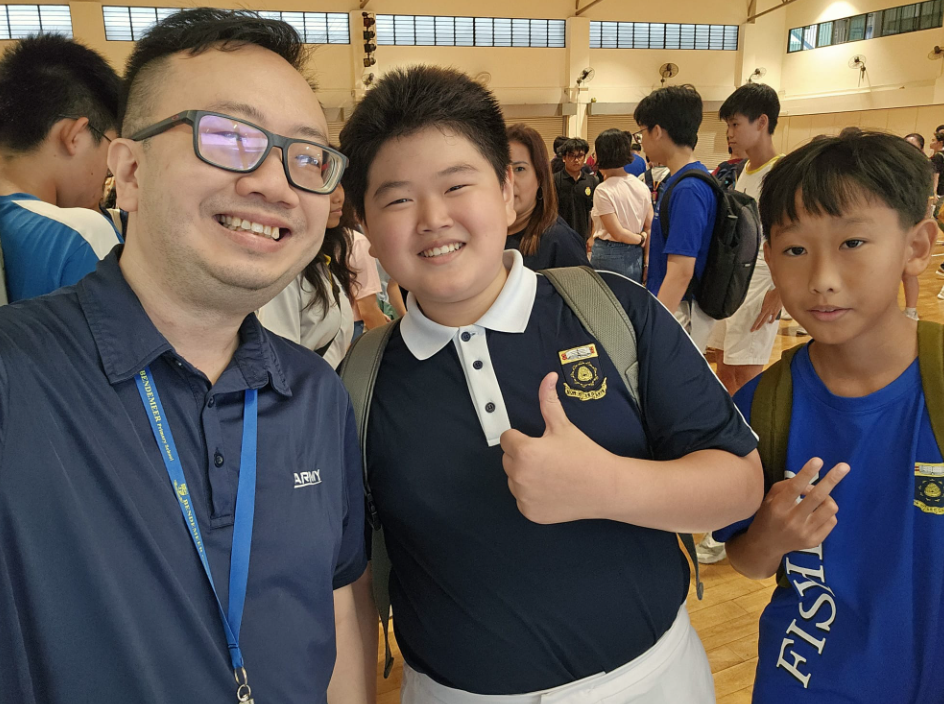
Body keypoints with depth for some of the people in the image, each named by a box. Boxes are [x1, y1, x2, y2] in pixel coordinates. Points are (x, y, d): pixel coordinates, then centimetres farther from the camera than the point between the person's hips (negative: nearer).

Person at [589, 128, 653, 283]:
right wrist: (644, 250, 10)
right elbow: (650, 228, 6)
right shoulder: (642, 187, 3)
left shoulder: (603, 191, -14)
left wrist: (641, 239, 0)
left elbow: (617, 233, -16)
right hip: (636, 257, 6)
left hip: (609, 256, -6)